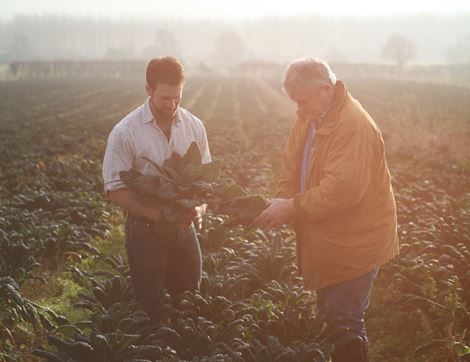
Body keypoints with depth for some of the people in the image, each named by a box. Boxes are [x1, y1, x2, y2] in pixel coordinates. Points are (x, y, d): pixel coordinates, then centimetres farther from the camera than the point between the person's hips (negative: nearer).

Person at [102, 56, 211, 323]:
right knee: (152, 309, 4)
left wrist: (200, 206, -9)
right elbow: (115, 189, -12)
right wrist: (157, 213, -23)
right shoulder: (125, 132, -12)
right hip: (146, 229, -4)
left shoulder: (194, 126, 0)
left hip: (184, 228, 4)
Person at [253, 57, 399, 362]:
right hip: (325, 241, 9)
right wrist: (281, 204, -7)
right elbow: (292, 166, 10)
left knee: (344, 324, -3)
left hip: (354, 244, -9)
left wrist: (293, 207, -23)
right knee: (330, 315, 19)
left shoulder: (353, 126, -24)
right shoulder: (310, 117, 6)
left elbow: (342, 189, -30)